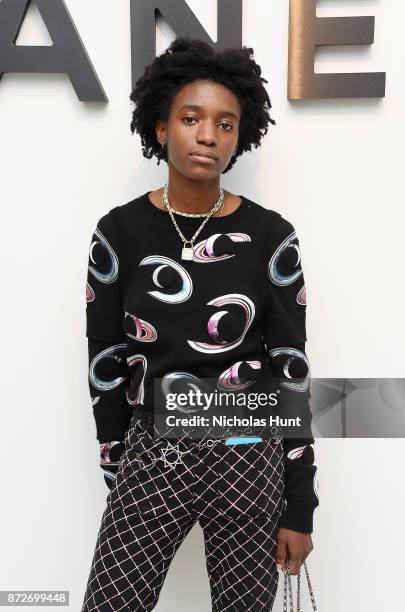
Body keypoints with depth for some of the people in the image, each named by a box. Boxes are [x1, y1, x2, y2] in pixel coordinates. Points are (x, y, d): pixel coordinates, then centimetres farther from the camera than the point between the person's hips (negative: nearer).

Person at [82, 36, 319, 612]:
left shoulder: (270, 237, -7)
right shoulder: (118, 232, -5)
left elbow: (291, 369, -4)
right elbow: (106, 363, 2)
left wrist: (299, 506, -3)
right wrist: (115, 470, 6)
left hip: (250, 458, 0)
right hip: (153, 454, 1)